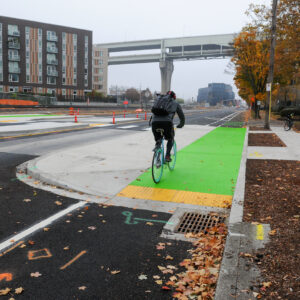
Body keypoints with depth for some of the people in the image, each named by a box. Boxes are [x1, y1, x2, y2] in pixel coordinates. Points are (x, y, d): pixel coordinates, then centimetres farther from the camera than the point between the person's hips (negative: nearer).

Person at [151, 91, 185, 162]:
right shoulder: (176, 104, 25)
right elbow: (182, 116, 32)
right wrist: (180, 125, 50)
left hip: (155, 122, 2)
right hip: (167, 122, -2)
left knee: (158, 140, 22)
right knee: (170, 139, 27)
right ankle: (167, 156, 13)